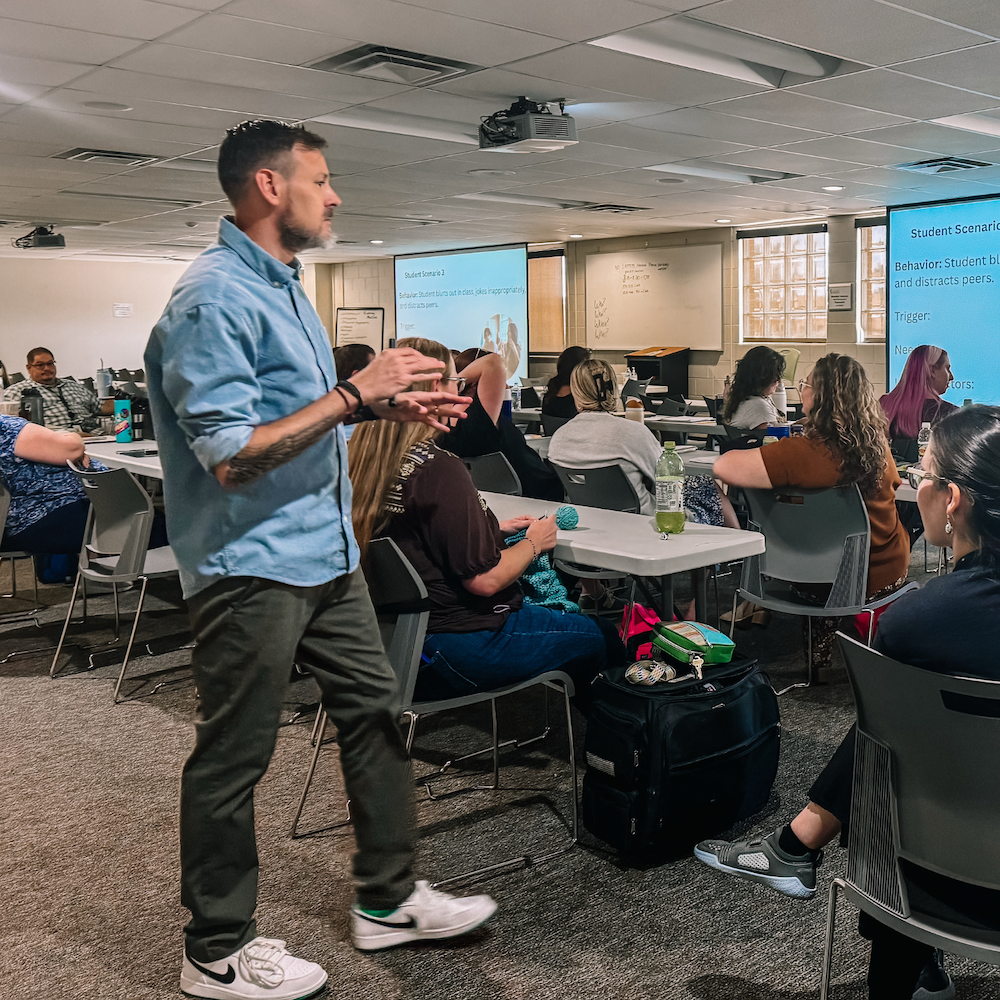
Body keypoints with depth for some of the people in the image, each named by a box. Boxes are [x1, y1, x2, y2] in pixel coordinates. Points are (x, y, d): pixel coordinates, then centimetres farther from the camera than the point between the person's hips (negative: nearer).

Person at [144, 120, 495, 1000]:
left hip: (324, 555, 10)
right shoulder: (215, 299, -17)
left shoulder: (285, 285, 14)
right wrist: (356, 394, -21)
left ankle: (387, 900, 33)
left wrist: (391, 408, 8)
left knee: (376, 714, 16)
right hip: (253, 567, -10)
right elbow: (229, 456, -23)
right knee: (233, 761, 4)